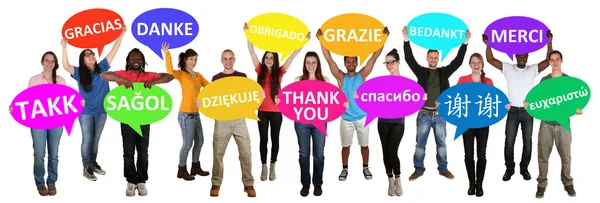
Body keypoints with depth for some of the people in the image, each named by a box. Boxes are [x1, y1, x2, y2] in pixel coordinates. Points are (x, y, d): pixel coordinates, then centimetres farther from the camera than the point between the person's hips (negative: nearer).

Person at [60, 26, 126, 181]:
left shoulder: (102, 68, 1)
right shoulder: (79, 73, -5)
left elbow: (113, 51, -2)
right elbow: (66, 66, -22)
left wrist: (121, 34, -7)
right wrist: (64, 48, -29)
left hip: (101, 111, 3)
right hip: (86, 112, -3)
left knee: (96, 139, 15)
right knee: (87, 140, 2)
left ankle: (93, 163, 28)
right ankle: (86, 168, 9)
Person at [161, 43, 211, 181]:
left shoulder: (198, 75, 12)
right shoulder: (181, 74, -8)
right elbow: (170, 71, -28)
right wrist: (167, 53, -32)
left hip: (196, 113, 7)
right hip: (186, 114, -7)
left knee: (199, 142, 15)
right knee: (188, 143, -2)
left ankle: (195, 167, 30)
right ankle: (182, 170, 11)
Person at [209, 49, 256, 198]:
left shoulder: (242, 76, 9)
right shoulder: (216, 78, 10)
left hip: (239, 119, 0)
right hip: (222, 119, 0)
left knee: (245, 152, -4)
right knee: (218, 152, 0)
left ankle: (248, 184, 3)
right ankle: (216, 184, 11)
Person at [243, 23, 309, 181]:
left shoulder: (279, 72, -1)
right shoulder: (260, 70, 2)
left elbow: (293, 55, -1)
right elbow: (251, 51, 1)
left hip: (276, 112, -1)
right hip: (262, 111, 1)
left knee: (275, 139, 9)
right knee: (263, 139, 7)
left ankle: (272, 167, 21)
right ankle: (264, 167, 16)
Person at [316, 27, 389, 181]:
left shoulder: (362, 75, -3)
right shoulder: (340, 77, -4)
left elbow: (374, 58, -8)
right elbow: (329, 59, -9)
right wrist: (321, 40, -16)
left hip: (362, 118, 0)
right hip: (346, 119, 0)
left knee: (364, 145, 12)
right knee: (346, 145, 10)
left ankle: (365, 168, 27)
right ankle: (344, 169, 24)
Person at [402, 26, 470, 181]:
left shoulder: (444, 72, 8)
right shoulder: (421, 71, 3)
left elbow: (457, 61, 1)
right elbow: (409, 59, -7)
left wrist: (465, 43, -8)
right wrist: (406, 40, -17)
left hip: (440, 115, 2)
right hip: (424, 114, -1)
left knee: (441, 144, 10)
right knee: (420, 144, 4)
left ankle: (443, 169, 21)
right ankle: (419, 169, 14)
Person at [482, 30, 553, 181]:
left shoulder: (533, 69, 3)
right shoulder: (508, 68, 2)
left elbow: (548, 61, -8)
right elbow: (491, 60, -4)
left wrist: (549, 42, -18)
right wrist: (487, 44, -16)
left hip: (528, 112, 1)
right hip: (513, 111, 0)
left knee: (527, 142, 7)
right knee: (509, 142, 2)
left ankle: (524, 168, 20)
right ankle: (509, 169, 15)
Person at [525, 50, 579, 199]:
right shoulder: (544, 80, 9)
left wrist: (576, 110, -17)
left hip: (563, 124, -1)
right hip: (546, 123, 1)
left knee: (566, 156, 1)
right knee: (543, 156, 0)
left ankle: (568, 183, 15)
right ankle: (542, 184, 8)